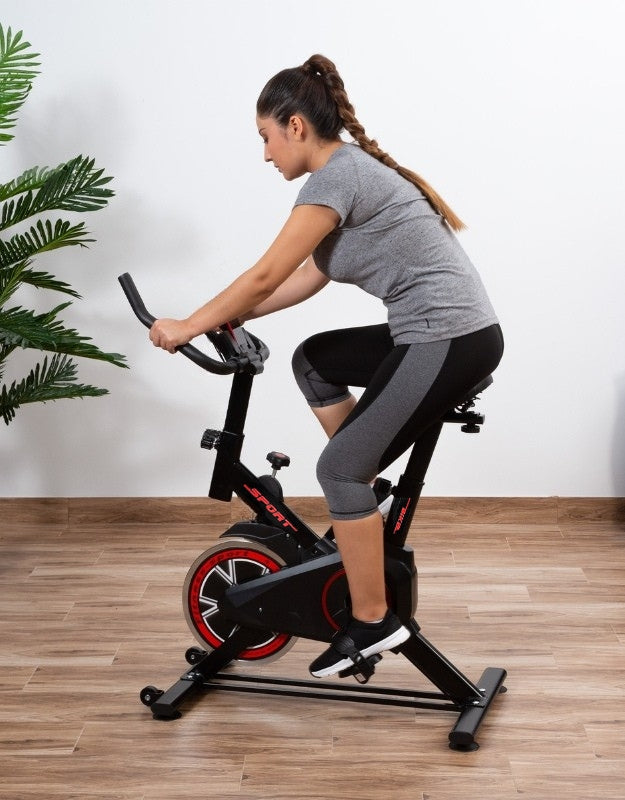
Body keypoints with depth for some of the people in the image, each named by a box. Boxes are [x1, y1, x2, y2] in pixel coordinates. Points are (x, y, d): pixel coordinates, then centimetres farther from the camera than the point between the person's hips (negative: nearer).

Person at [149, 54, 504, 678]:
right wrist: (232, 317, 21)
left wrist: (189, 326, -2)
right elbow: (309, 276, 21)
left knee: (340, 468, -6)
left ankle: (372, 622, 3)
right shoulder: (353, 168, 16)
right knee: (314, 360, 22)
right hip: (436, 333, 10)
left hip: (451, 340, -10)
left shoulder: (336, 176, -14)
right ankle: (366, 501, 23)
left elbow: (267, 275, -13)